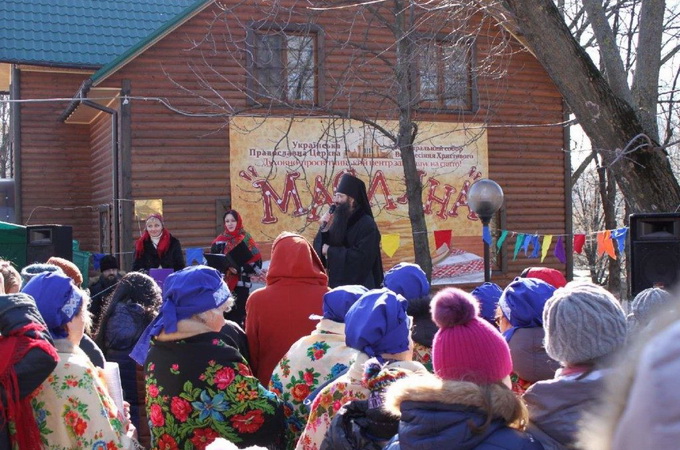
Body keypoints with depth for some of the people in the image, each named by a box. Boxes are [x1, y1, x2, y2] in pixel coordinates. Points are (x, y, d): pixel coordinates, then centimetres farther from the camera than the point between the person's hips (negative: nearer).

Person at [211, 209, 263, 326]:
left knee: (239, 316, -5)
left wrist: (239, 269, -19)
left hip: (241, 286, -2)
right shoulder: (219, 241, 9)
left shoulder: (246, 240, 1)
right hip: (223, 286, 2)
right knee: (224, 316, -1)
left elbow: (257, 264, -5)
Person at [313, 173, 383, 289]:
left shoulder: (367, 224, -11)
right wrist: (324, 228, -11)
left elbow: (362, 256, -22)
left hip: (360, 287, -6)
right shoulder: (338, 221, 8)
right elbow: (318, 249, 6)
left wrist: (331, 251, -15)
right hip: (337, 284, 6)